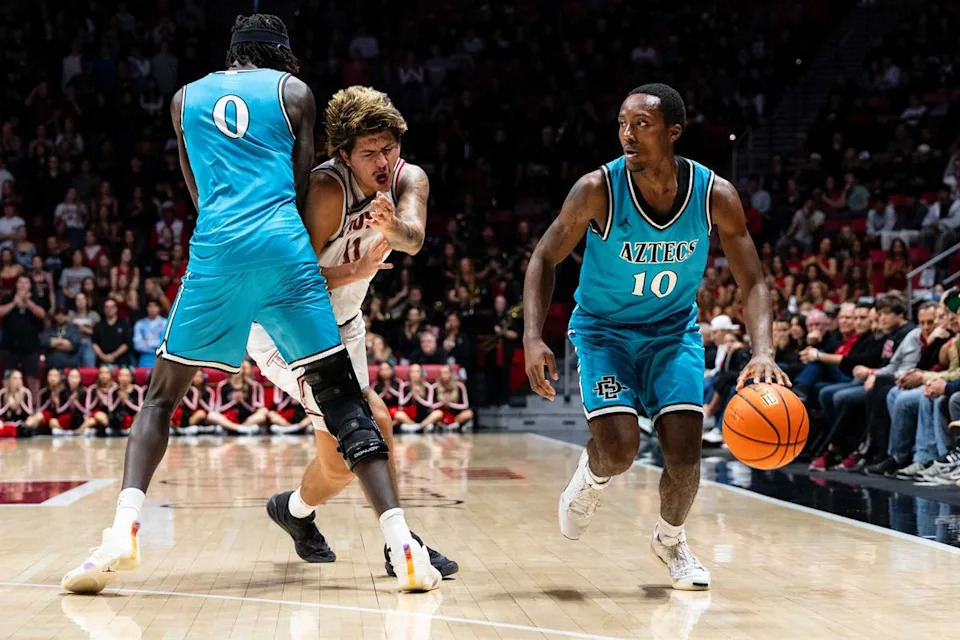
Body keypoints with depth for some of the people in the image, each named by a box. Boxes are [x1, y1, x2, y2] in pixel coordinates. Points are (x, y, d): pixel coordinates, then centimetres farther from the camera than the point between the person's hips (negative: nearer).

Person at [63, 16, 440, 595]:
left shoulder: (186, 99, 23)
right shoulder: (293, 91, 16)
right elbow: (301, 188, 12)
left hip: (215, 252, 1)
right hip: (284, 248, -1)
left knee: (162, 395, 12)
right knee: (341, 395, 1)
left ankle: (124, 530, -8)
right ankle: (401, 541, -8)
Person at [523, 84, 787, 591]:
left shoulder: (715, 196, -18)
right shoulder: (598, 189, -22)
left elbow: (752, 285, -13)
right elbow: (545, 258, -11)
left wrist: (763, 353, -30)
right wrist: (533, 337, -24)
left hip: (673, 330, 2)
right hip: (603, 328, -2)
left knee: (684, 449, -10)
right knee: (619, 444, -20)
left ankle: (670, 539, 22)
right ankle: (588, 482, 19)